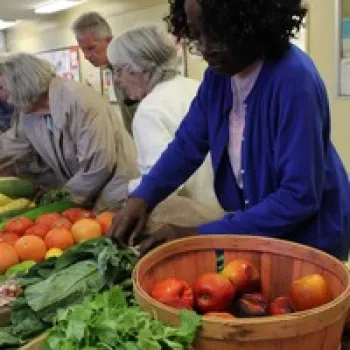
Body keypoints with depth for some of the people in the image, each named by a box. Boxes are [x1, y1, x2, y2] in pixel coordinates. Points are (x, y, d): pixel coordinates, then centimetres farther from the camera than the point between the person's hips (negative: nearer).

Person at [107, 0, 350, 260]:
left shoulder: (293, 78, -27)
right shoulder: (219, 73, -5)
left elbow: (299, 197, -29)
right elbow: (187, 144, -1)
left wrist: (201, 236, -29)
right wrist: (141, 198, -17)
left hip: (307, 241, -6)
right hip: (253, 232, 6)